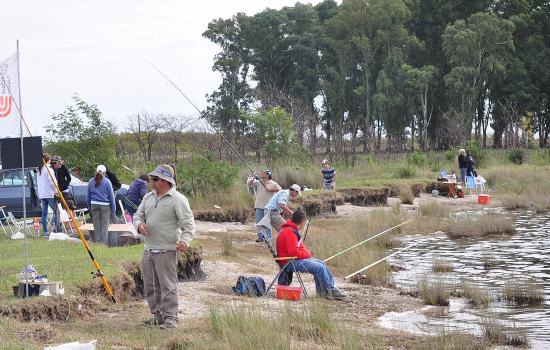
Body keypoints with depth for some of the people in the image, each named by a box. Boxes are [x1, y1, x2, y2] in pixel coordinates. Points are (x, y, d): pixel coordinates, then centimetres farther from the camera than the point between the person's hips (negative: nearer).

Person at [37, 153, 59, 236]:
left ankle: (45, 232, 4)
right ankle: (56, 228, -8)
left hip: (41, 194, 7)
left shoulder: (39, 170, 14)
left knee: (44, 213, 6)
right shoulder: (49, 169, -10)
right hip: (50, 194, -7)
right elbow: (52, 182, -15)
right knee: (56, 211, -1)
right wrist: (56, 191, -5)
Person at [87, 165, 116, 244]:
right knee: (104, 225, 1)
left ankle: (97, 242, 14)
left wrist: (89, 208, 19)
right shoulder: (107, 182, -5)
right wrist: (113, 209, 4)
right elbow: (111, 196, -2)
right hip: (105, 205, -3)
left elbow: (88, 196, 12)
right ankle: (103, 243, -2)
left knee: (96, 225, 10)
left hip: (94, 205, 3)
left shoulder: (91, 181, 6)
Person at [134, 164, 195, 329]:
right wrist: (139, 224, -5)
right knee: (150, 285, 12)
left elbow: (188, 223, -11)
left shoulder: (177, 199, -8)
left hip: (167, 250, -8)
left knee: (168, 285, -7)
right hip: (149, 249, 8)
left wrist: (185, 240, -27)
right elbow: (138, 215, 19)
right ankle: (157, 316, 22)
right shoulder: (148, 197, 15)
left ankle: (170, 317, -1)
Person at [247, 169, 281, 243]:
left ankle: (268, 237, 4)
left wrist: (271, 189, -11)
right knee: (258, 222, 4)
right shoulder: (258, 182, 11)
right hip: (259, 206, 4)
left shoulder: (273, 184, 3)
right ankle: (260, 236, 11)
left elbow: (280, 190, -3)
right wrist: (252, 179, -14)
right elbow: (249, 184, 4)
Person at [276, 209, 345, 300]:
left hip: (295, 259, 11)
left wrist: (307, 253, 2)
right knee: (319, 267, -16)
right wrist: (307, 254, -11)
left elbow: (300, 247, 23)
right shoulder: (290, 232, -20)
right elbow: (293, 252, -26)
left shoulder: (292, 230, 15)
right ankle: (329, 292, -6)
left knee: (321, 264, 9)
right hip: (289, 262, -11)